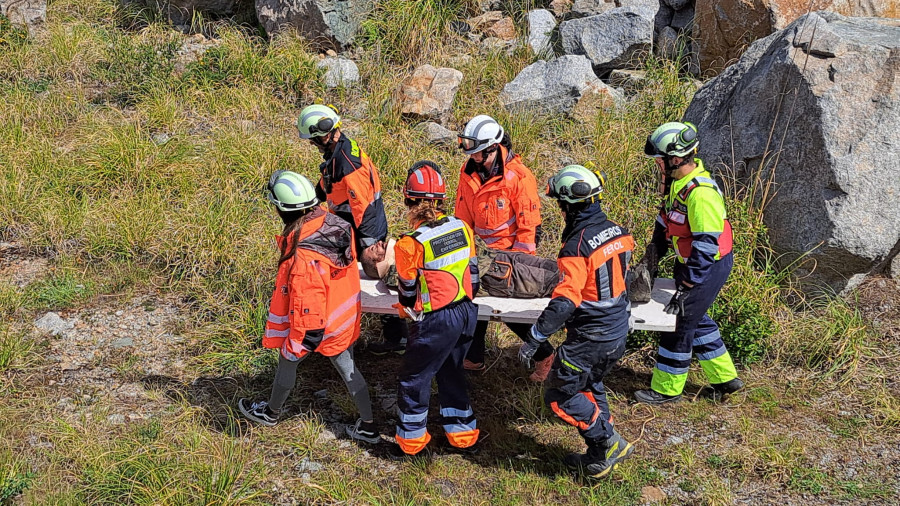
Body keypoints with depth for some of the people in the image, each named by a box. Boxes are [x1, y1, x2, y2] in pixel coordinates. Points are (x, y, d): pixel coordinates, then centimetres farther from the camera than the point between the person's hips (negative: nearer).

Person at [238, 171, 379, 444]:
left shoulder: (302, 257, -37)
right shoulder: (336, 225, -15)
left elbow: (307, 312, -31)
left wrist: (296, 345, -17)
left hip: (316, 326, -6)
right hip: (345, 318, 6)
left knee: (287, 361, 21)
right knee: (348, 368, 22)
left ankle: (271, 412, 47)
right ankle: (368, 426, 33)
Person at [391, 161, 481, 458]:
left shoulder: (411, 244, -19)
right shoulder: (461, 228, -4)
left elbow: (407, 289, -5)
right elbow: (472, 269, 8)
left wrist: (406, 308, 18)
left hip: (436, 321, -6)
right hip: (467, 313, 6)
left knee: (414, 378, 13)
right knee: (451, 372, 25)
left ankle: (411, 441, 26)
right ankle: (463, 435, 34)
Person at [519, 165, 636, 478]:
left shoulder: (577, 246, -24)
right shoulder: (617, 232, 0)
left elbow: (564, 302, -29)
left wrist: (534, 340, -23)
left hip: (589, 339, -8)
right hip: (618, 333, 9)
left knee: (560, 396, 5)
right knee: (590, 386, 25)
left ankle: (610, 443, 6)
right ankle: (600, 454, 30)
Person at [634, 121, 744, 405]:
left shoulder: (701, 193, -30)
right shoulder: (675, 180, 1)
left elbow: (706, 245, -29)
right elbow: (666, 217, 17)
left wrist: (686, 288, -27)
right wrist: (653, 253, 15)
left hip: (709, 266, -10)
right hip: (688, 262, 10)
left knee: (680, 321, 0)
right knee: (695, 318, 19)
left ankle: (667, 389, 16)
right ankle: (724, 378, 33)